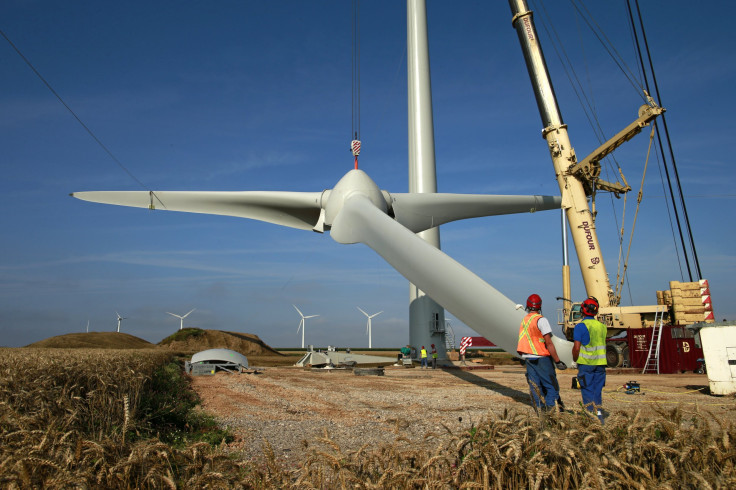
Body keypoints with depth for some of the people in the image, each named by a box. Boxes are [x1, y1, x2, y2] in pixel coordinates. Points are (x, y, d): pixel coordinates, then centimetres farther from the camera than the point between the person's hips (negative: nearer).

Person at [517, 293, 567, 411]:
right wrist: (558, 361, -12)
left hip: (527, 358, 7)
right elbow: (548, 343, -15)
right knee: (552, 387, 0)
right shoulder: (541, 320, -11)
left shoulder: (523, 321, 11)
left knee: (536, 388, 9)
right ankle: (551, 409, -9)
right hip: (541, 358, -7)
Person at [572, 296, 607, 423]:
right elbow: (602, 345, 14)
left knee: (587, 390, 3)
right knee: (597, 389, 14)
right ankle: (598, 412, 13)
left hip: (585, 363, -5)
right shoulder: (602, 326, 6)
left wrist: (575, 360, 2)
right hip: (600, 363, 5)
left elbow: (576, 347, -15)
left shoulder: (580, 326, -13)